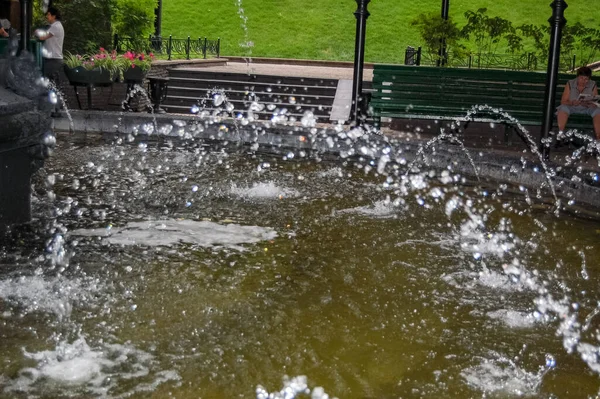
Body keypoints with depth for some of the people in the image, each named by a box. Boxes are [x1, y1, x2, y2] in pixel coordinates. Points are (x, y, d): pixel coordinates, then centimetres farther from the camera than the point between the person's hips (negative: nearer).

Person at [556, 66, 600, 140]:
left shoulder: (593, 85, -2)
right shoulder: (570, 84, -5)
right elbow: (563, 101, -7)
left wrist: (588, 104, -28)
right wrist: (572, 103, -29)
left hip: (587, 109, 1)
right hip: (571, 107, -1)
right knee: (563, 108, -33)